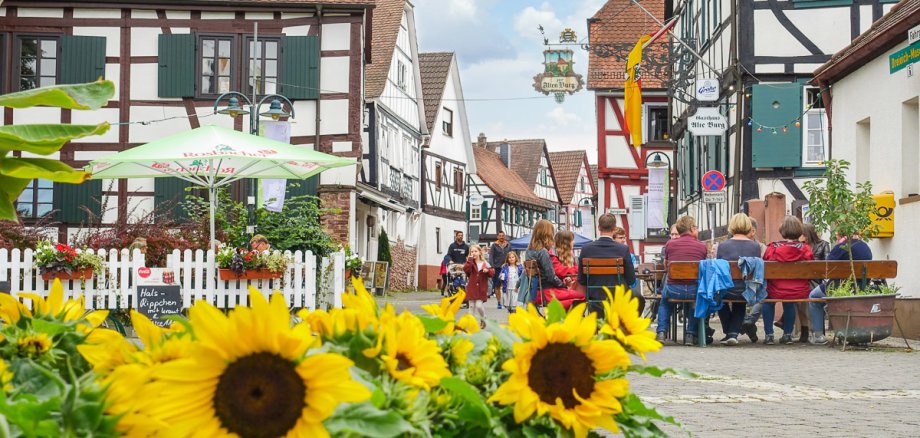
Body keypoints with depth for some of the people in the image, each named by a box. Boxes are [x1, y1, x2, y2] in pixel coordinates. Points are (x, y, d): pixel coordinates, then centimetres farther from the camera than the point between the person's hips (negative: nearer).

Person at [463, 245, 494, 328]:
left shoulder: (485, 263, 3)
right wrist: (470, 260, -19)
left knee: (479, 305, -8)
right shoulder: (470, 263, 2)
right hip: (472, 288, 1)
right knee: (472, 306, 4)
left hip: (481, 289, -1)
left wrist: (487, 271, -19)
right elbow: (466, 269, -17)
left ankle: (483, 319, 17)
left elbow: (492, 273, 1)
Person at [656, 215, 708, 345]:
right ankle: (691, 334, 25)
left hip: (674, 289, 0)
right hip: (694, 290, 0)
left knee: (664, 302, 34)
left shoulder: (670, 244, 1)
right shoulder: (702, 246, -1)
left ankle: (661, 332, 21)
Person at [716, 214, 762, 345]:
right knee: (740, 305, 37)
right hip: (748, 292, 2)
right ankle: (734, 333, 21)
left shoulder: (723, 246, -7)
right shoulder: (755, 246, -3)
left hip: (728, 291, -2)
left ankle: (729, 333, 39)